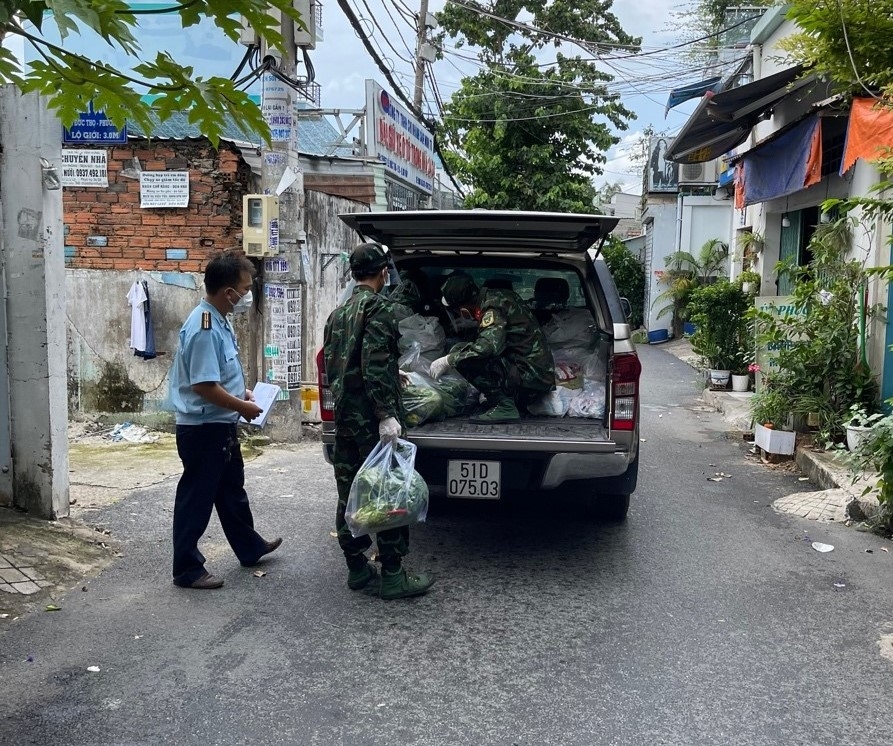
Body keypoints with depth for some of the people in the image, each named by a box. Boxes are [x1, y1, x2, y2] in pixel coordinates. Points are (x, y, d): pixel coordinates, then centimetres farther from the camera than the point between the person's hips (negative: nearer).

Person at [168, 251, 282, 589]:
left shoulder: (219, 321, 6)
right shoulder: (204, 329, -25)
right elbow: (204, 386, -28)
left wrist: (241, 391, 7)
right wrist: (243, 407, -17)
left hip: (221, 426, 10)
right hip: (202, 429, -10)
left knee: (232, 490, 23)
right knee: (196, 498, 3)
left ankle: (250, 547, 39)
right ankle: (187, 570, 16)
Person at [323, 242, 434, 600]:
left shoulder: (338, 312, 15)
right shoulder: (379, 307, -10)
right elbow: (374, 363, -22)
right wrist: (387, 414, -24)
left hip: (344, 416, 9)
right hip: (371, 418, -9)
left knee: (349, 493, 12)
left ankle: (356, 567, 21)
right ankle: (392, 575, 3)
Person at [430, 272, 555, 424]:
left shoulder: (492, 306, -14)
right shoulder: (497, 296, 13)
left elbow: (489, 346, -31)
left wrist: (448, 361, -23)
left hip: (531, 376, -10)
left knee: (460, 353, -16)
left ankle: (504, 406, -16)